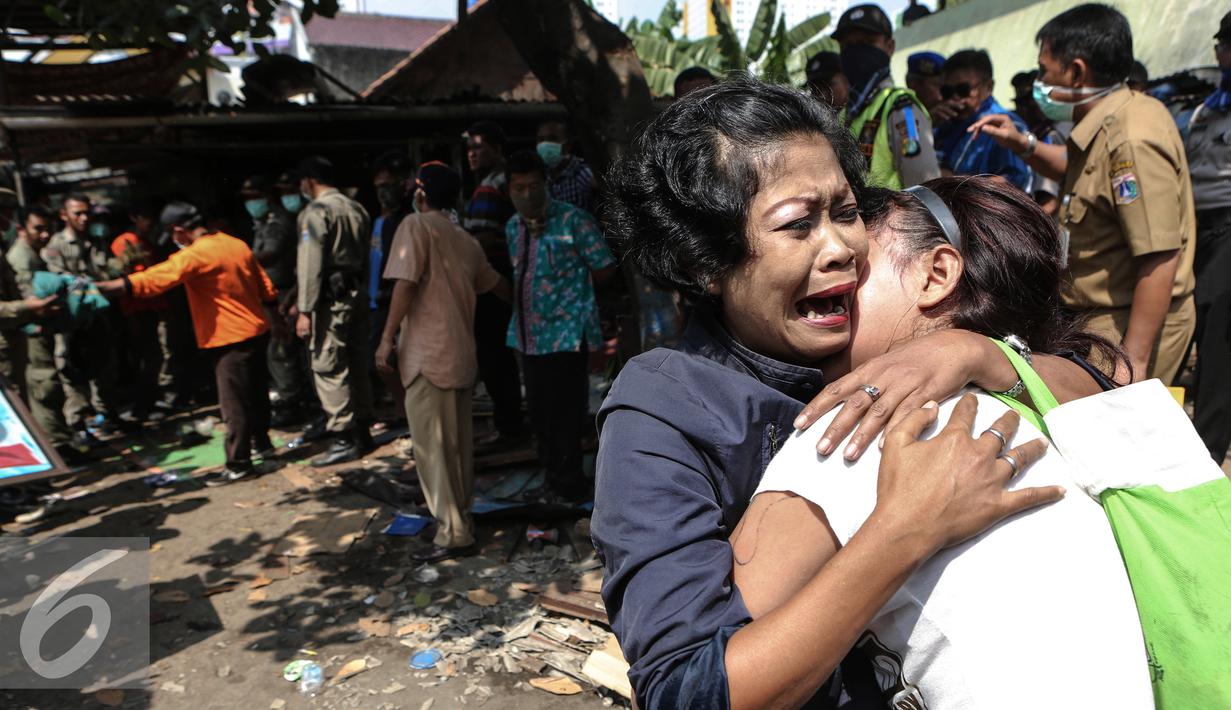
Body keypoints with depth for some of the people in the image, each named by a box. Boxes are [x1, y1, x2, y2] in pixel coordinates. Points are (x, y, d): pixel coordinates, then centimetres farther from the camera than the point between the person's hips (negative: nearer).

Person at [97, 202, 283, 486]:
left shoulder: (194, 255, -16)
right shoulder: (238, 245, 7)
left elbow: (151, 280, -23)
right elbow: (266, 287, 12)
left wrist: (98, 287, -21)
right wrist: (276, 321, 22)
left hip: (232, 339, -8)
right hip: (258, 330, 8)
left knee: (234, 403, 0)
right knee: (256, 392, 20)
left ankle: (238, 464, 7)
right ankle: (261, 443, 35)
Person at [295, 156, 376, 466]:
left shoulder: (315, 212, -9)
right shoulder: (356, 209, 12)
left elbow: (311, 264, -15)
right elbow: (366, 256, 11)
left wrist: (305, 310, -15)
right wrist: (363, 294, 14)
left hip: (331, 297, -8)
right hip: (357, 293, 8)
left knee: (328, 368, -4)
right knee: (357, 364, 12)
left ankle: (344, 439, -3)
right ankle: (362, 432, 20)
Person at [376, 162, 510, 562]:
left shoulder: (416, 226, -4)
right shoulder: (465, 240, 16)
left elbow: (406, 284, -15)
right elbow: (495, 283, 26)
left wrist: (387, 339, -12)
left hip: (428, 353, -7)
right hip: (460, 353, 8)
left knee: (431, 445, -3)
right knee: (458, 442, 15)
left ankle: (453, 534, -1)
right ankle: (461, 518, 26)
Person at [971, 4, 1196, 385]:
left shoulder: (1132, 141, -25)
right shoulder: (1111, 124, 6)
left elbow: (1161, 260, -27)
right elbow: (1080, 172, 29)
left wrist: (1134, 360, -26)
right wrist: (1024, 145, 11)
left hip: (1136, 323, -10)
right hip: (1105, 315, 10)